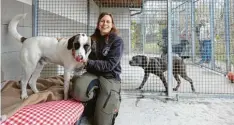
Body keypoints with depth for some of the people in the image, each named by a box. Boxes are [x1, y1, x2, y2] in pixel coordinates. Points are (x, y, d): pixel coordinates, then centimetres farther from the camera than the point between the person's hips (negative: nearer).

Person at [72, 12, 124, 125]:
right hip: (93, 74, 5)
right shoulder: (93, 39, 8)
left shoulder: (117, 41, -7)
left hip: (110, 78, -5)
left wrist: (88, 62, -20)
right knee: (79, 90, -29)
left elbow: (110, 65, -15)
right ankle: (96, 99, -4)